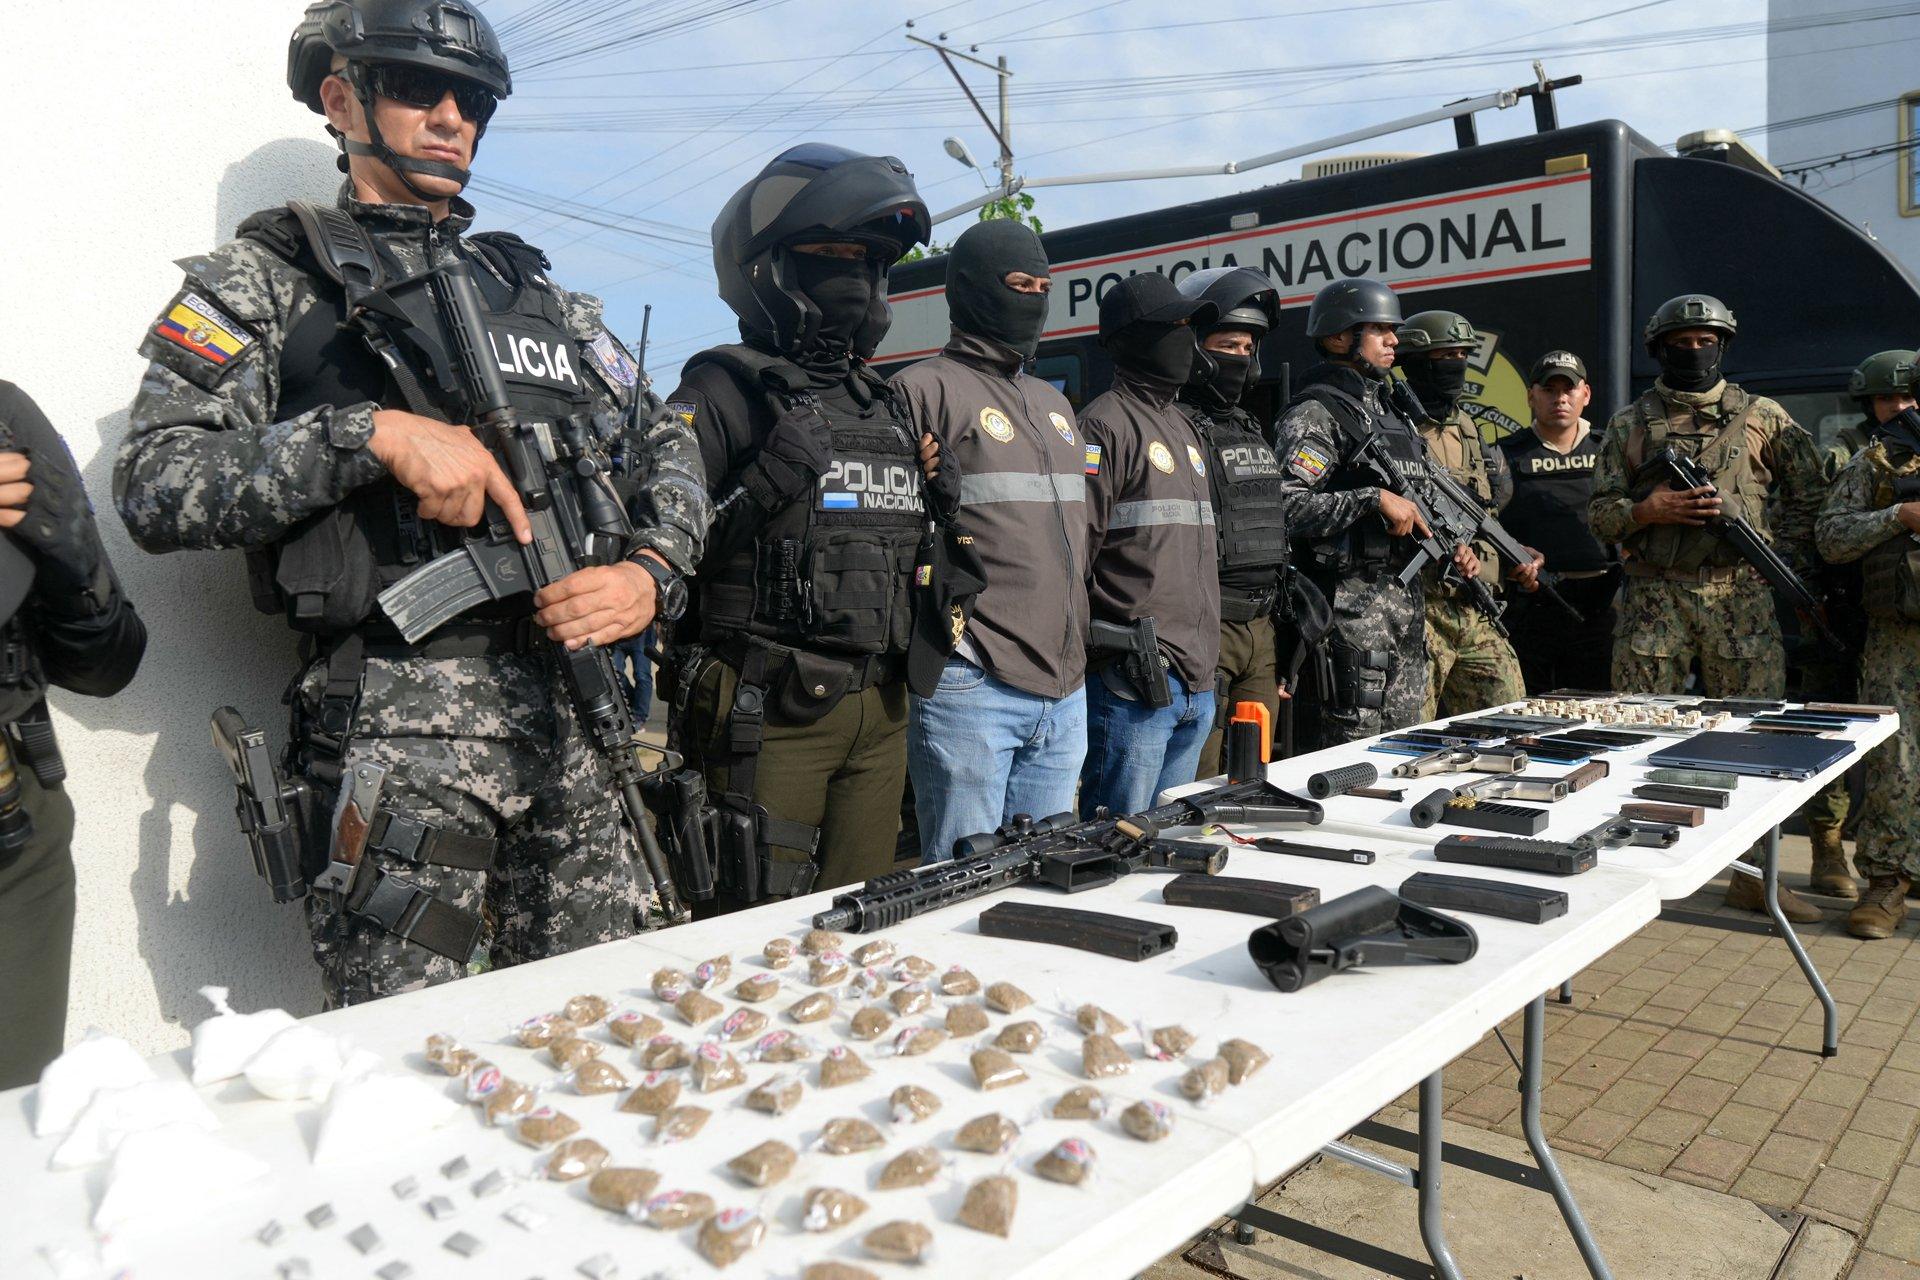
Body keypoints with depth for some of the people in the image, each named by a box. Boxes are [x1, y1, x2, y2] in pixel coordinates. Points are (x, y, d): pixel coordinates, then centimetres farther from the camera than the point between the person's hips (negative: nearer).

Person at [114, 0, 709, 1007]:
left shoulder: (538, 291, 21)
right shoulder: (265, 280, 8)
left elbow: (667, 448, 20)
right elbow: (153, 486, -4)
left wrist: (650, 574, 0)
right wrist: (373, 433, -16)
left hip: (575, 712, 5)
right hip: (398, 730, -4)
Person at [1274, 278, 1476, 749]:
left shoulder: (1392, 409, 18)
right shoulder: (1315, 415, -10)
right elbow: (1282, 504, -24)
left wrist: (1449, 544, 10)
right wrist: (1373, 498, -23)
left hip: (1407, 600, 9)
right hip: (1352, 601, -9)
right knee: (1354, 745, -6)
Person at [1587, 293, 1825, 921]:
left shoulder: (1761, 416, 11)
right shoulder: (1629, 423, 10)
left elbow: (1809, 494, 14)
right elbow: (1598, 512, 7)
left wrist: (1786, 561, 2)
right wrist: (1650, 509, -12)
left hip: (1741, 597, 1)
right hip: (1654, 597, 0)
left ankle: (1753, 874, 12)